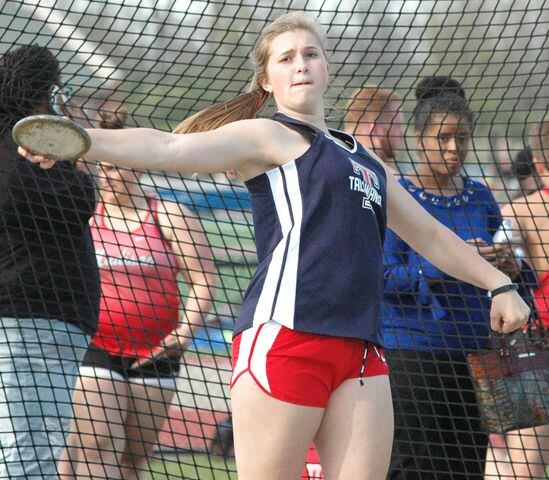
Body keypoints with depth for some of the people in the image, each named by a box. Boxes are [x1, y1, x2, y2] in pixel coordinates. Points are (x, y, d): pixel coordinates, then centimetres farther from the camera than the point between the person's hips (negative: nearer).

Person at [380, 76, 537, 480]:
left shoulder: (480, 198, 13)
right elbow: (383, 277, -11)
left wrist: (509, 268, -4)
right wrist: (447, 266, -22)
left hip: (471, 354, 5)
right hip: (411, 352, -5)